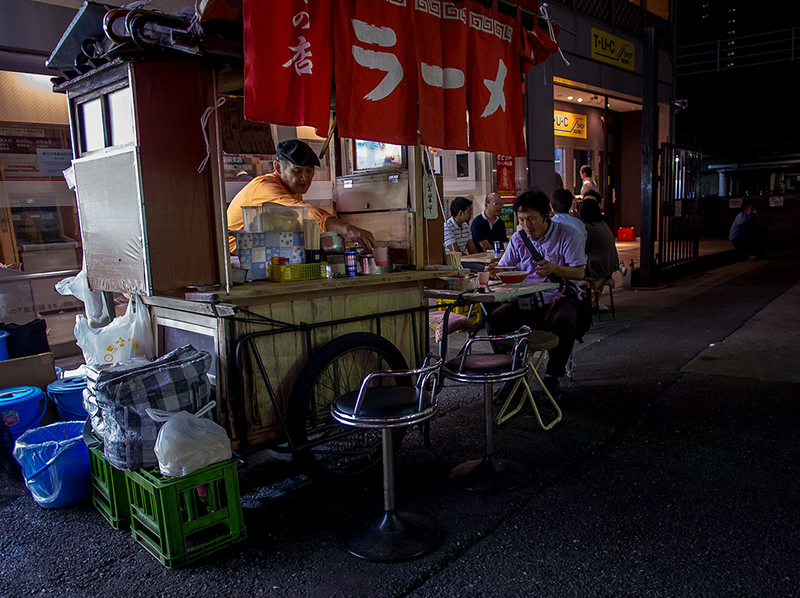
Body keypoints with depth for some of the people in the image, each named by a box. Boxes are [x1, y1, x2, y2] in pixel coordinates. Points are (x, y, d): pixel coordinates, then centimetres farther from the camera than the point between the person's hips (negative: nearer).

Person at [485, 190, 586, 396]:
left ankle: (552, 376, -12)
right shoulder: (518, 238, 8)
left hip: (559, 297, -3)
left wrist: (553, 269, -27)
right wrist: (496, 271, -18)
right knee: (494, 320, -22)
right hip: (525, 299, 3)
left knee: (562, 322, -37)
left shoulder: (566, 234, -3)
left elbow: (579, 272, -8)